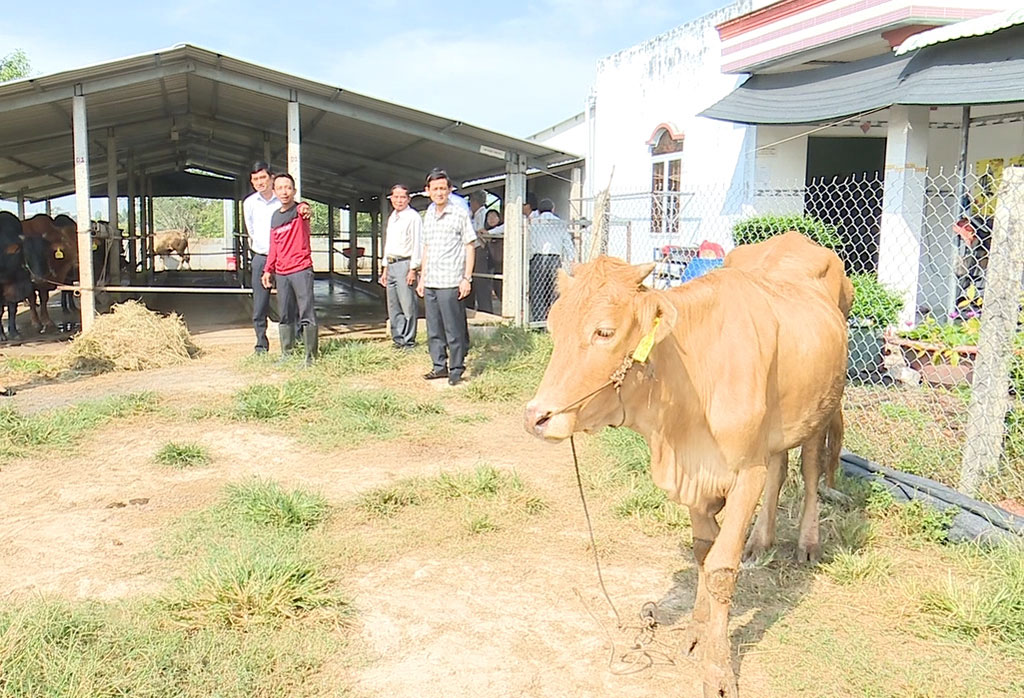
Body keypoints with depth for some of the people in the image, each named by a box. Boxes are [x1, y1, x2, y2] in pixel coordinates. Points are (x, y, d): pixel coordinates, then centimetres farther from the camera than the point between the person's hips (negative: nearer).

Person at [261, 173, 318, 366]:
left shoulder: (300, 211, -5)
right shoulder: (275, 216, 15)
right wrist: (268, 269, 14)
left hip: (301, 270, -6)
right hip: (281, 273, 7)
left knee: (306, 315, -6)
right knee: (285, 316, 12)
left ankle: (311, 357, -3)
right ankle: (286, 354, 21)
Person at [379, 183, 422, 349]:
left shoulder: (413, 217, -8)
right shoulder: (392, 217, 17)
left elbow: (417, 244, -12)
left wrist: (413, 269, -16)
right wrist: (385, 268, 19)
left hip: (405, 264, -8)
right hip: (391, 265, 8)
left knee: (408, 306, -6)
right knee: (393, 307, 12)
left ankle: (408, 341, 2)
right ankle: (398, 339, 20)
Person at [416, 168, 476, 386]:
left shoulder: (460, 213, -3)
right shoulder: (428, 215, 16)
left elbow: (470, 246, -3)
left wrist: (467, 278, -10)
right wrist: (422, 279, 18)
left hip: (450, 282, -6)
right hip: (430, 282, 6)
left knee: (454, 330, -3)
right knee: (433, 329, 10)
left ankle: (456, 369, 6)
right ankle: (439, 366, 20)